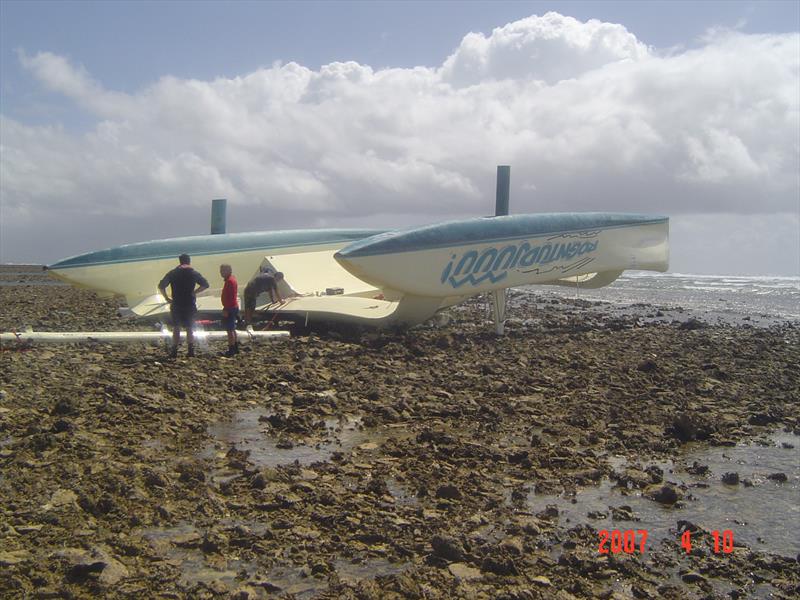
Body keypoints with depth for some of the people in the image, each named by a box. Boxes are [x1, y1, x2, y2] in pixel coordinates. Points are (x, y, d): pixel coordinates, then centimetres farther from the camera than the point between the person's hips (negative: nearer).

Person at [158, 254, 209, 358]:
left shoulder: (172, 273, -1)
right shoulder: (194, 273, -1)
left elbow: (161, 286, -5)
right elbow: (205, 285, 2)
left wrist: (166, 298, 3)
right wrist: (194, 292, 6)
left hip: (176, 305, 0)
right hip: (190, 305, 0)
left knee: (176, 329, 11)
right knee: (190, 328, 9)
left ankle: (174, 351, 8)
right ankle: (191, 351, 6)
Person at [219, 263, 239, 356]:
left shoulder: (230, 281, -18)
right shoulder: (231, 279, 14)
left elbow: (230, 297, -23)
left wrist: (226, 310, -23)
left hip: (230, 308, -11)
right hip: (233, 307, 11)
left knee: (230, 329, -7)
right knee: (232, 329, 17)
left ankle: (231, 350, -5)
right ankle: (235, 348, 23)